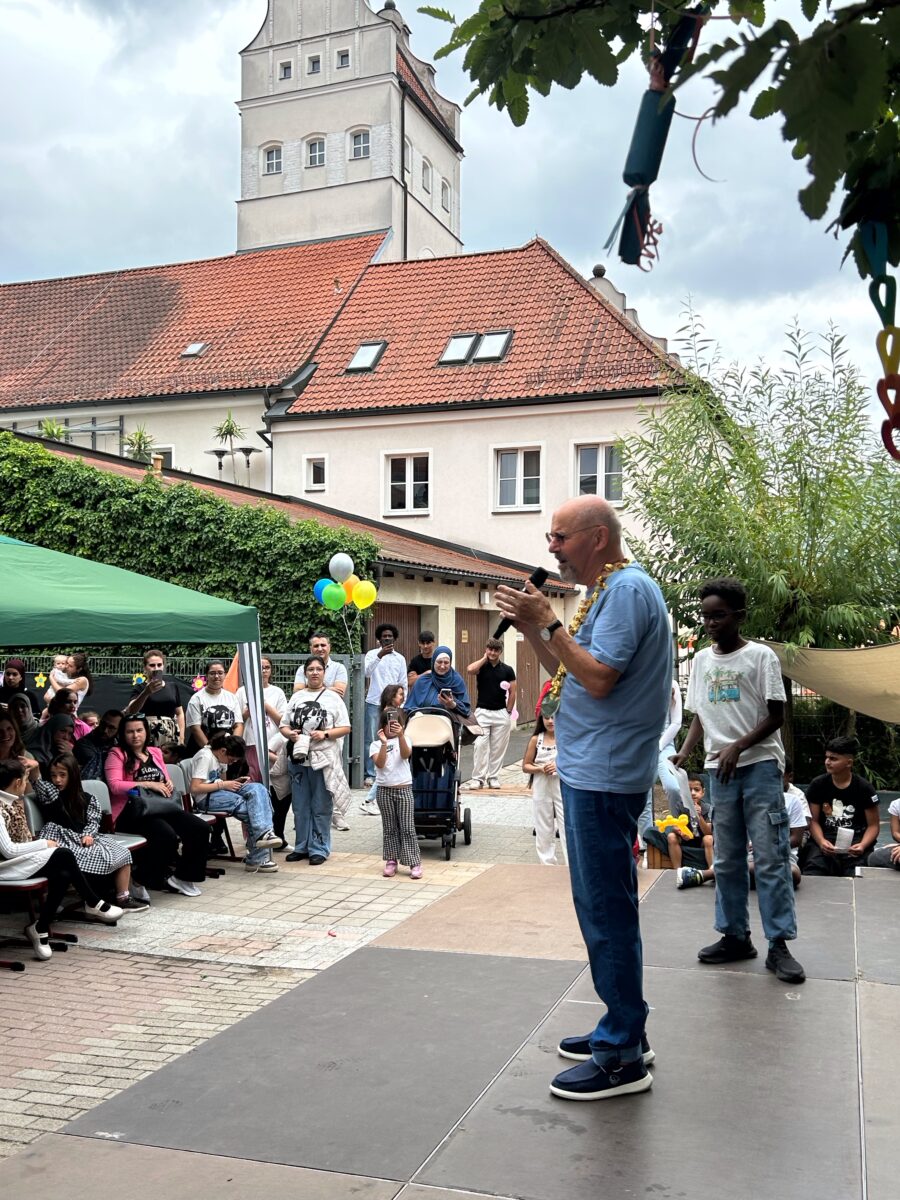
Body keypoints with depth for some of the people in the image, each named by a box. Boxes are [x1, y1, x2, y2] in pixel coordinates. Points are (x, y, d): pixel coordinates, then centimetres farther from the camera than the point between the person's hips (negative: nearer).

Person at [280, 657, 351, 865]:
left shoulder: (333, 697, 3)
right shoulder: (296, 697, 13)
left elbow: (345, 728, 0)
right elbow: (284, 725, 13)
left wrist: (325, 734, -15)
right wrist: (290, 734, -9)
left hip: (323, 759, -3)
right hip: (299, 759, 4)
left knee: (321, 808, 1)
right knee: (300, 806, 9)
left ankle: (319, 849, 8)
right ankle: (302, 847, 19)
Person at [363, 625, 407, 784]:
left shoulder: (400, 658, 9)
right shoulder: (372, 654, 1)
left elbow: (403, 683, 12)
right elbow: (367, 672, -17)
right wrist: (380, 655, -27)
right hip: (374, 703, -2)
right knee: (371, 740, 1)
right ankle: (370, 774, 6)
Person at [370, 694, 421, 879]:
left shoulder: (404, 740, 4)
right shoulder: (376, 744, 2)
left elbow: (406, 754, -17)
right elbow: (380, 763, -13)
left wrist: (400, 736, -32)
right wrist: (384, 743, -24)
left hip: (404, 788, -1)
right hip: (384, 789, 1)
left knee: (407, 827, -1)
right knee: (389, 828, 8)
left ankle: (414, 863, 1)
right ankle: (391, 861, 16)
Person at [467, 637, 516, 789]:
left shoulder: (507, 670, 4)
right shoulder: (481, 666, 1)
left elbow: (512, 693, 5)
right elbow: (469, 670, -22)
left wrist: (508, 712, -1)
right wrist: (484, 658, -10)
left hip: (501, 713, 1)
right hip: (482, 712, -1)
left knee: (498, 747, 5)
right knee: (480, 746, -6)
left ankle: (493, 777, 15)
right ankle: (478, 777, 0)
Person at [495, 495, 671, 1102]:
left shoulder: (628, 589, -15)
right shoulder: (609, 590, 17)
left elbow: (598, 679, -23)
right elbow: (572, 673, 18)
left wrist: (548, 622, -16)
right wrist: (533, 628, 6)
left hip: (604, 775, -11)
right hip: (593, 772, 11)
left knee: (607, 911, -4)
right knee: (605, 905, 17)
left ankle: (622, 1057, 6)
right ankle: (625, 1029, 29)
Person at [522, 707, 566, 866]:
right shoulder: (536, 739, 3)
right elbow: (525, 766, 5)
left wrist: (559, 767, -18)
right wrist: (540, 768, -13)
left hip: (563, 789, -2)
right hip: (541, 790, 3)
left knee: (567, 828, -6)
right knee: (543, 830, 10)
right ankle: (547, 865, 20)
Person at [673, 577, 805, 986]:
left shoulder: (760, 656, -4)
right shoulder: (701, 660, 10)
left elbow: (776, 716, -6)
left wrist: (738, 747, -18)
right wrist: (684, 751, -3)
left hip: (760, 765, -5)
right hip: (719, 769, 5)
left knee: (770, 857, -5)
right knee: (727, 859, 10)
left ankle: (779, 944, 0)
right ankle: (735, 936, 19)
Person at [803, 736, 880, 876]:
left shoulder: (864, 788, 1)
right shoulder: (818, 785, 4)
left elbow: (873, 825, 4)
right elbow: (813, 820, 4)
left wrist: (863, 845, -15)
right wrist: (821, 841, -16)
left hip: (855, 840, 0)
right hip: (825, 839, 0)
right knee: (812, 875, -28)